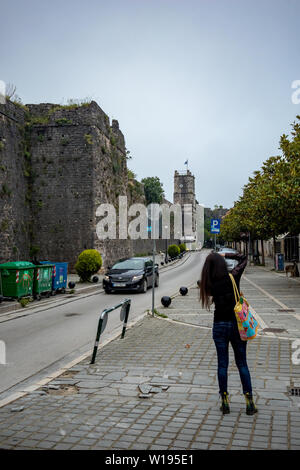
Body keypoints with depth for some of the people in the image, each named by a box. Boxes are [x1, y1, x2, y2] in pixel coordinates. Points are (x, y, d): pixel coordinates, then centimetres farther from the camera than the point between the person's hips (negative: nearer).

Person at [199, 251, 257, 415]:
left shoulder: (209, 285, -10)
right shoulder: (233, 277, -10)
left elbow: (201, 282, 15)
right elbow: (243, 258, 6)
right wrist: (225, 255, 8)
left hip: (219, 326, 0)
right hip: (237, 323, 0)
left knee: (222, 364, 10)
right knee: (242, 363, 11)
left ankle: (225, 402, 15)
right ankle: (249, 402, 14)